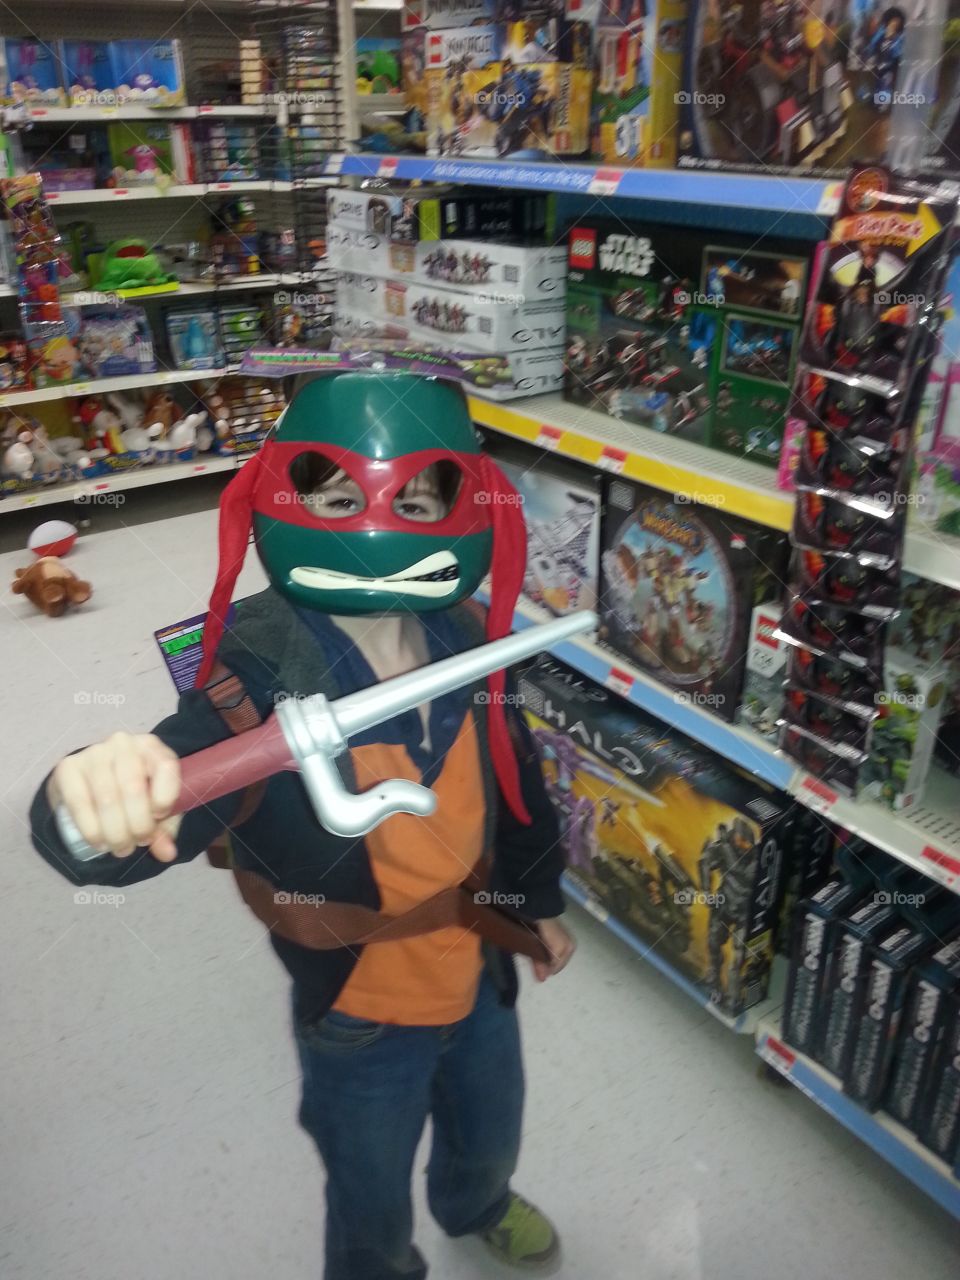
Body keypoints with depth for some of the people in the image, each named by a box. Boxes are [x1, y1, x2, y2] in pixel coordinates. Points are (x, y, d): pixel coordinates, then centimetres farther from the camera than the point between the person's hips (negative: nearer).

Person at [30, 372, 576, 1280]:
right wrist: (98, 800, -73)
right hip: (360, 1020, -5)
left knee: (490, 1136, 35)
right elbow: (178, 783, -49)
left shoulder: (468, 641, -15)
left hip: (480, 977, 5)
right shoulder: (258, 686, -31)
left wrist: (540, 901, 13)